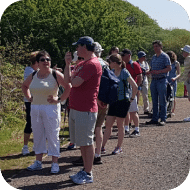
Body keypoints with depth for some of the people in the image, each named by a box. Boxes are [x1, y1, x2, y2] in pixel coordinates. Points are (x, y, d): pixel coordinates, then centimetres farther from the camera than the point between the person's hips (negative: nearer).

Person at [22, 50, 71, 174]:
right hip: (35, 109, 5)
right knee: (37, 135, 11)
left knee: (53, 136, -1)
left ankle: (55, 163, 7)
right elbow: (24, 86, 26)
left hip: (51, 109, -5)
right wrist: (29, 98, 13)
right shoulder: (33, 76, 7)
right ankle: (38, 162, 21)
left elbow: (69, 87, -13)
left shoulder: (55, 74, -8)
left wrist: (59, 99, -14)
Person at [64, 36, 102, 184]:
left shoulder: (93, 64, -17)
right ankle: (85, 170, 27)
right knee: (82, 143, 16)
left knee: (87, 143, -1)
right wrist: (68, 63, 6)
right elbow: (68, 80, 13)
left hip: (86, 111, -10)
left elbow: (75, 83, -23)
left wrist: (74, 77, -2)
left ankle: (89, 175, 7)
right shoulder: (81, 64, 15)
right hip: (76, 109, 10)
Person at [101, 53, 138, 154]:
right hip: (113, 101, 7)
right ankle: (102, 146, 11)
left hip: (123, 101, -6)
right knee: (108, 124, 6)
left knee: (120, 125, 3)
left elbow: (135, 86, -15)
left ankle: (119, 147, 15)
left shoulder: (124, 72, -12)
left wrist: (131, 98, -10)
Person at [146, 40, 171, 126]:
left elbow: (169, 68, -10)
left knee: (162, 101, -4)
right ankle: (154, 119, 14)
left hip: (162, 80, -7)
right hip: (153, 80, 7)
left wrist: (158, 71, -19)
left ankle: (163, 119, 1)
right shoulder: (153, 57, 17)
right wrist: (149, 72, 0)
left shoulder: (165, 56, -4)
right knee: (154, 101, 9)